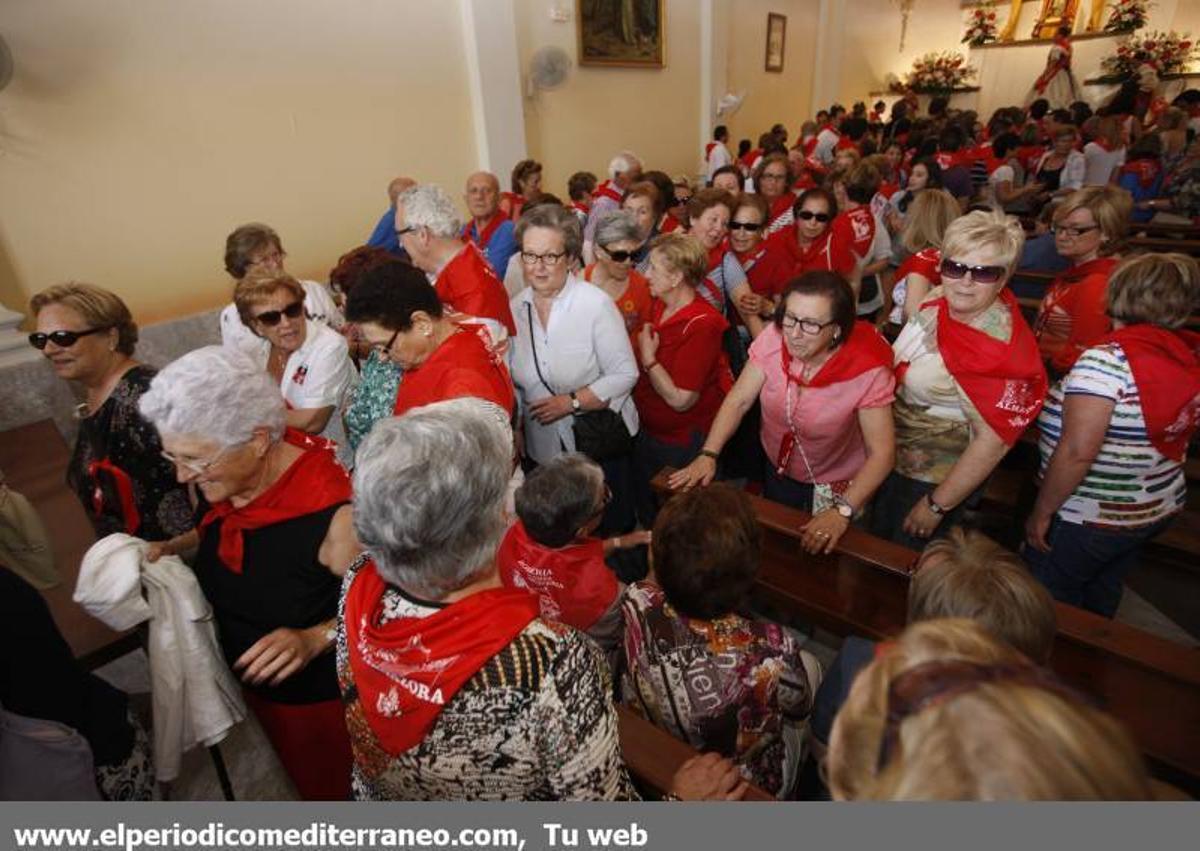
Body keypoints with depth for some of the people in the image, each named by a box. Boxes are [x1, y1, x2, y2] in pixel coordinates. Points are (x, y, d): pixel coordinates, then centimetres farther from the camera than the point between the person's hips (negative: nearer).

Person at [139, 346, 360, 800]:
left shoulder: (332, 512, -35)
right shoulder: (229, 484, -13)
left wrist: (315, 638, -37)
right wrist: (172, 549, -6)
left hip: (322, 696, -7)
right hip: (258, 685, 7)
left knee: (337, 791, 21)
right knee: (299, 777, 32)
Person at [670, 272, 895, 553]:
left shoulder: (867, 369, -30)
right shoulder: (774, 338, -23)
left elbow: (882, 452, -26)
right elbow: (739, 400, -15)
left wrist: (843, 510, -37)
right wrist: (708, 454, -26)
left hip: (836, 487, -3)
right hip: (777, 470, 3)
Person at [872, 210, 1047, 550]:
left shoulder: (998, 349, -31)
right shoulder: (939, 300, -9)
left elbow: (993, 441, -26)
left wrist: (936, 506, -19)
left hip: (932, 478, -7)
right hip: (893, 455, 7)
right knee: (876, 540, 28)